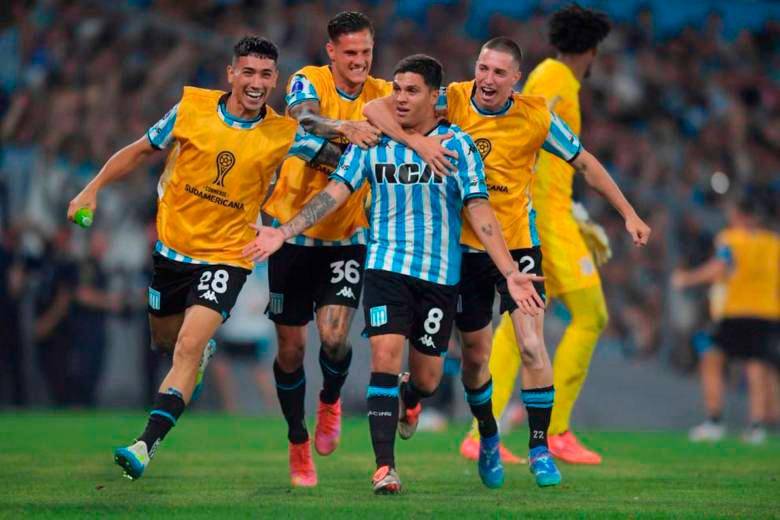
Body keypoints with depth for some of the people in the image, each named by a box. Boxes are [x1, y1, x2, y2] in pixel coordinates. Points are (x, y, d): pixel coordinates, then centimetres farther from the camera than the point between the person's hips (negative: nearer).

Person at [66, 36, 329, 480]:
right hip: (171, 244, 3)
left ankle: (148, 445, -25)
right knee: (166, 340, 20)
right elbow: (141, 151, 6)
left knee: (190, 346, -21)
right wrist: (93, 189, 2)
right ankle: (206, 351, 58)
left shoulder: (283, 134, -8)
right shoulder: (193, 108, -6)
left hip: (227, 255, -3)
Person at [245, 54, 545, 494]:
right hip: (386, 265, 0)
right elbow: (336, 192, 1)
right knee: (386, 355, -16)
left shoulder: (459, 145, -3)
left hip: (440, 274, 0)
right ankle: (385, 469, -14)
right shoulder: (373, 141, 2)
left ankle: (409, 398, 45)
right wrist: (284, 233, -9)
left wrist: (510, 272, -14)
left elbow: (480, 212, -6)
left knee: (427, 377, 5)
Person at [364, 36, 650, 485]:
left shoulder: (535, 116, -10)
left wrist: (629, 214, 1)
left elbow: (585, 162, 2)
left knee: (532, 344, -14)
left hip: (518, 243, -1)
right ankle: (487, 435, 36)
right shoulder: (452, 102, -10)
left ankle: (540, 448, -3)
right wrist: (417, 140, -34)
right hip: (464, 246, 1)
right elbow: (375, 108, -18)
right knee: (475, 354, 10)